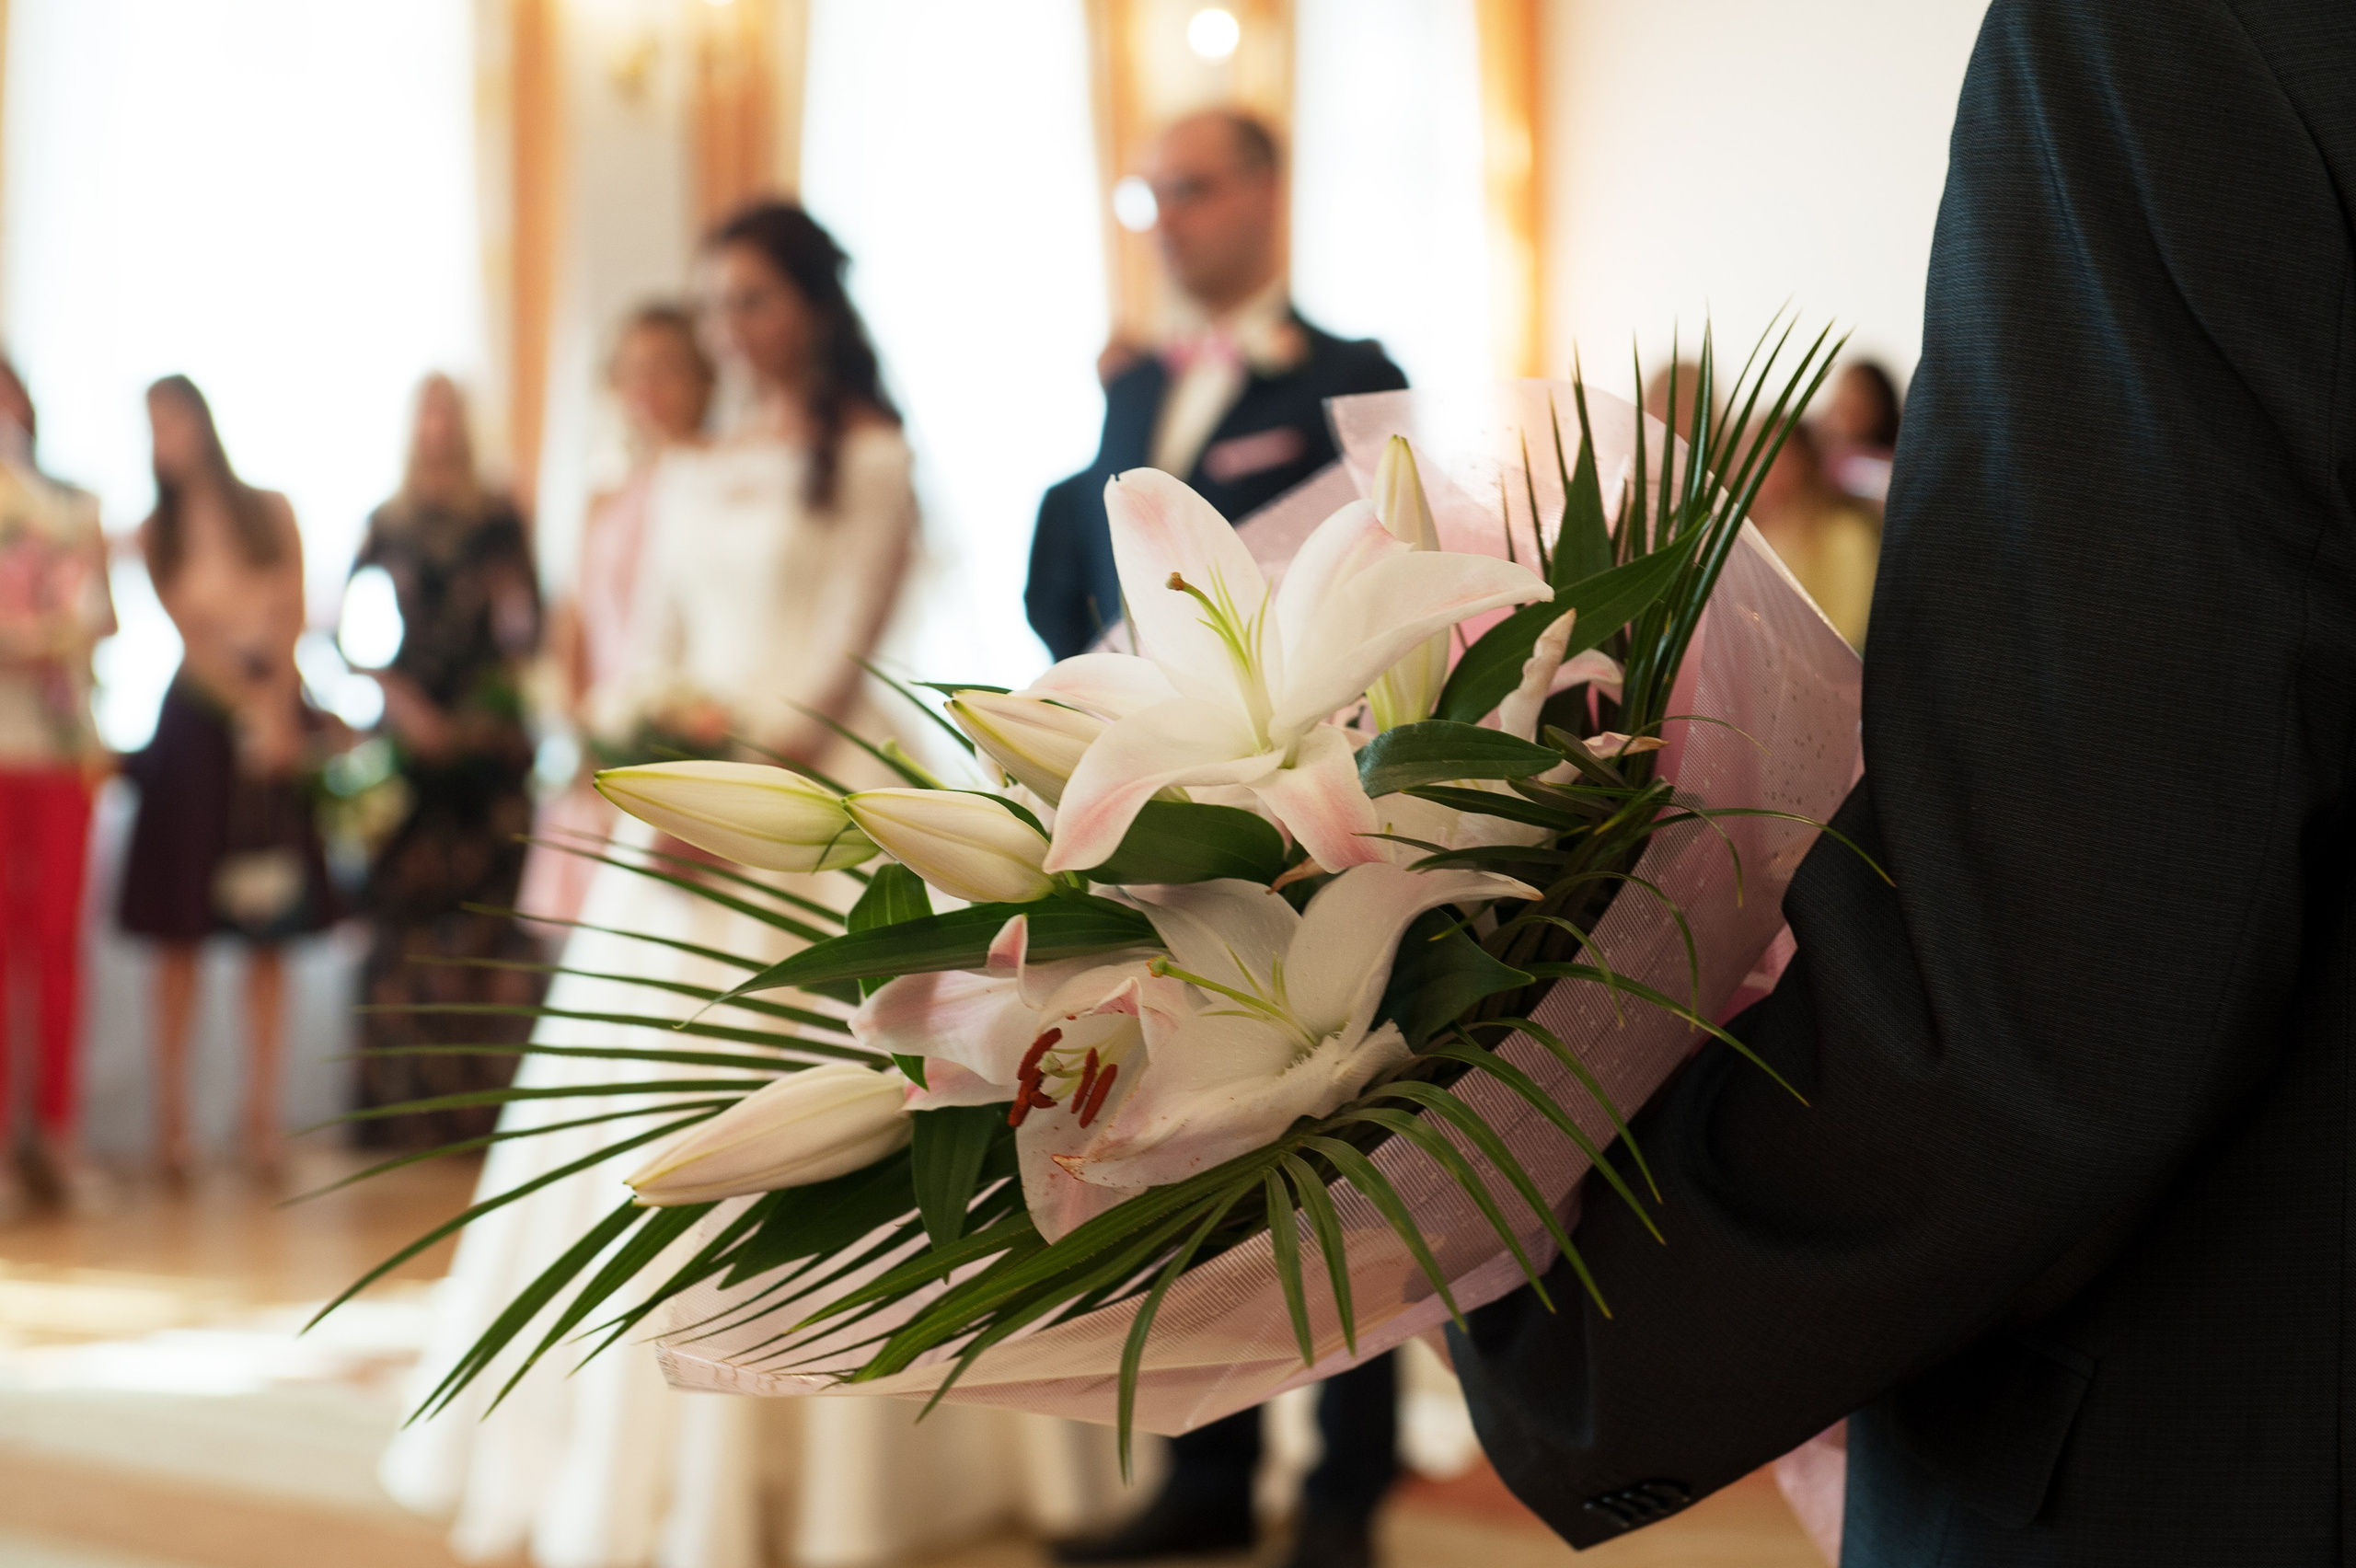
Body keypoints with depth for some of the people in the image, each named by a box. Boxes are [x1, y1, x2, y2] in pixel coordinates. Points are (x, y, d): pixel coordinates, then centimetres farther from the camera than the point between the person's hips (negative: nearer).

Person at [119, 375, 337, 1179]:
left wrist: (280, 709, -11)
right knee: (180, 931, -2)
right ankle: (172, 1114, 3)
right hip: (198, 720, -1)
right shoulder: (155, 534, 5)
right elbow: (191, 632, -4)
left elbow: (291, 618, 3)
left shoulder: (270, 512, 8)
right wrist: (250, 708, -16)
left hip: (275, 717, 1)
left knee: (270, 934, 0)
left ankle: (262, 1115, 4)